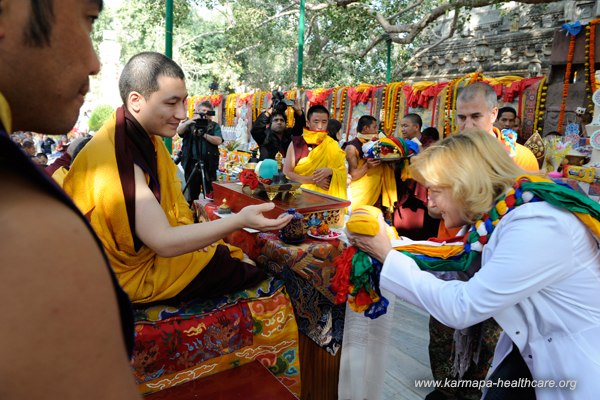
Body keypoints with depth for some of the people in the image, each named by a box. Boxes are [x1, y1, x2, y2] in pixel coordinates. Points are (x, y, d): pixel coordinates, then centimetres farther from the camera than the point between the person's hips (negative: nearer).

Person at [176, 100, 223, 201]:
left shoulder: (214, 126, 9)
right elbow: (179, 131, -7)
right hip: (192, 164, 1)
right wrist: (188, 122, -24)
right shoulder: (190, 124, 11)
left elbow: (218, 141, -6)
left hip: (209, 165, -1)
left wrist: (204, 134, -19)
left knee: (210, 195, -4)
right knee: (192, 194, 8)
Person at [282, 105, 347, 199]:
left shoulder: (333, 146, 4)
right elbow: (286, 173, -5)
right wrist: (314, 180, -13)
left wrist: (330, 171, -17)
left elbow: (343, 174, 4)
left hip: (324, 194, 0)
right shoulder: (296, 143, 1)